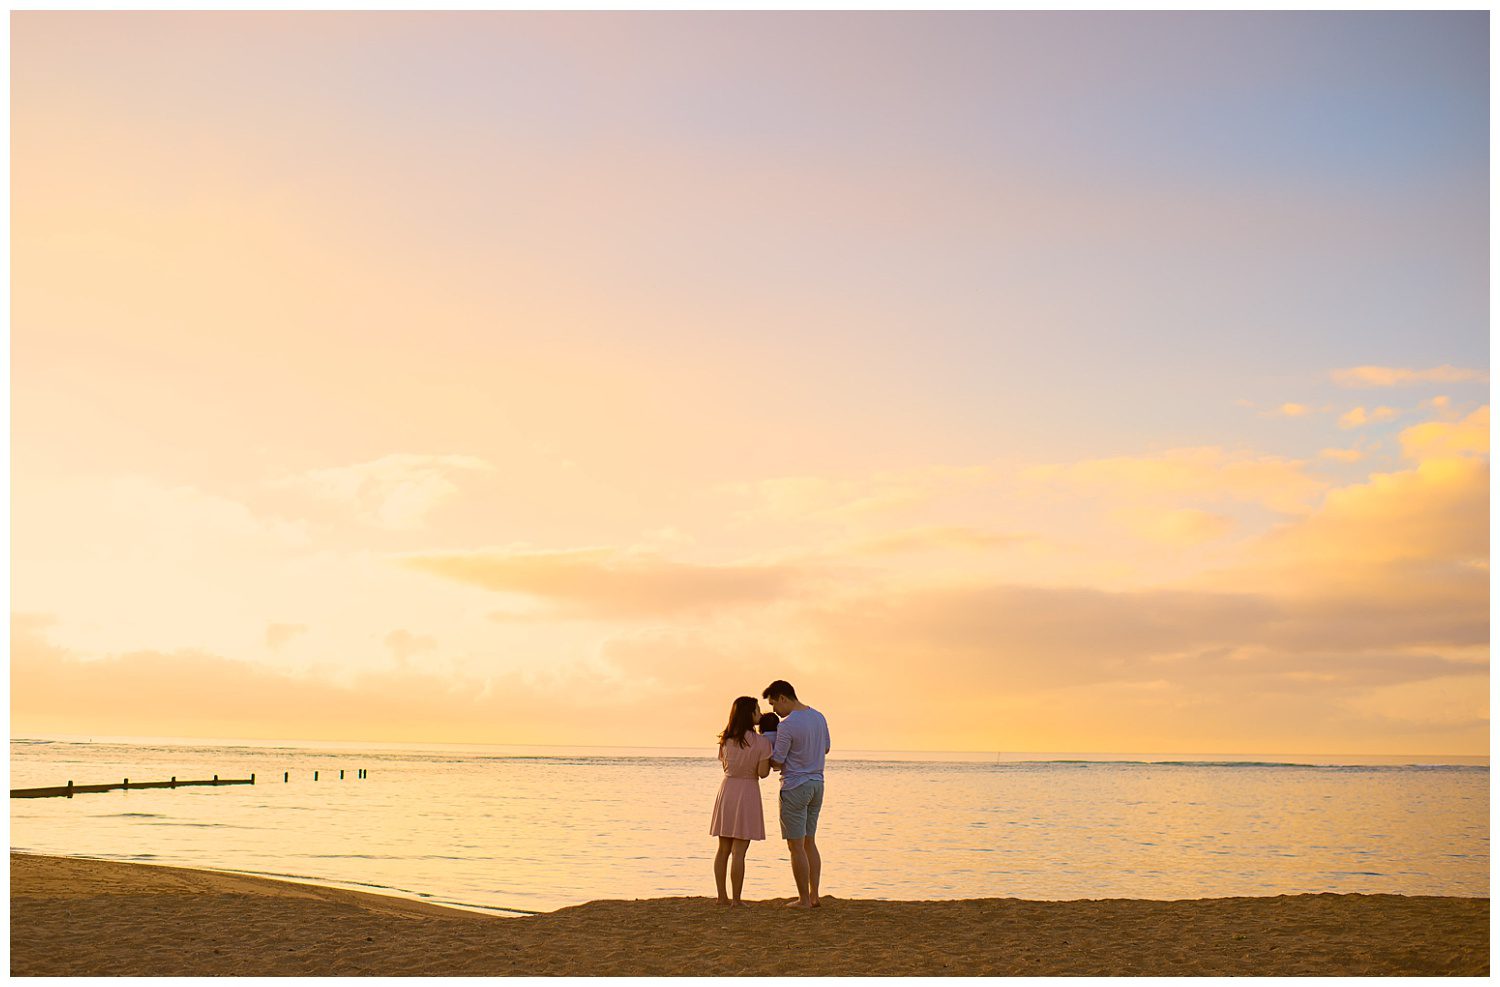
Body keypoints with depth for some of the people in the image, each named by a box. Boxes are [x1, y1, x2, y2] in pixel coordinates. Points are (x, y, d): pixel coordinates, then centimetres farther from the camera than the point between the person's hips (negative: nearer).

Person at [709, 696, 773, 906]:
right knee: (739, 852, -2)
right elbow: (763, 773, -12)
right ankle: (736, 899, 1)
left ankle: (722, 896, 16)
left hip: (727, 789, 5)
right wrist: (769, 754, 3)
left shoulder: (726, 740, 3)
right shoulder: (761, 742, -13)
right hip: (748, 792, -5)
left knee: (723, 849, 12)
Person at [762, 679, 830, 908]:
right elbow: (826, 748, 20)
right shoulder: (818, 717, 6)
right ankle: (814, 895, 17)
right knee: (810, 842, 16)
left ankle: (804, 899, 4)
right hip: (817, 783, 8)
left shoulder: (786, 726, -18)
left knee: (796, 846, 1)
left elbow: (776, 762, -13)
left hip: (795, 788, -8)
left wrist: (768, 749, 6)